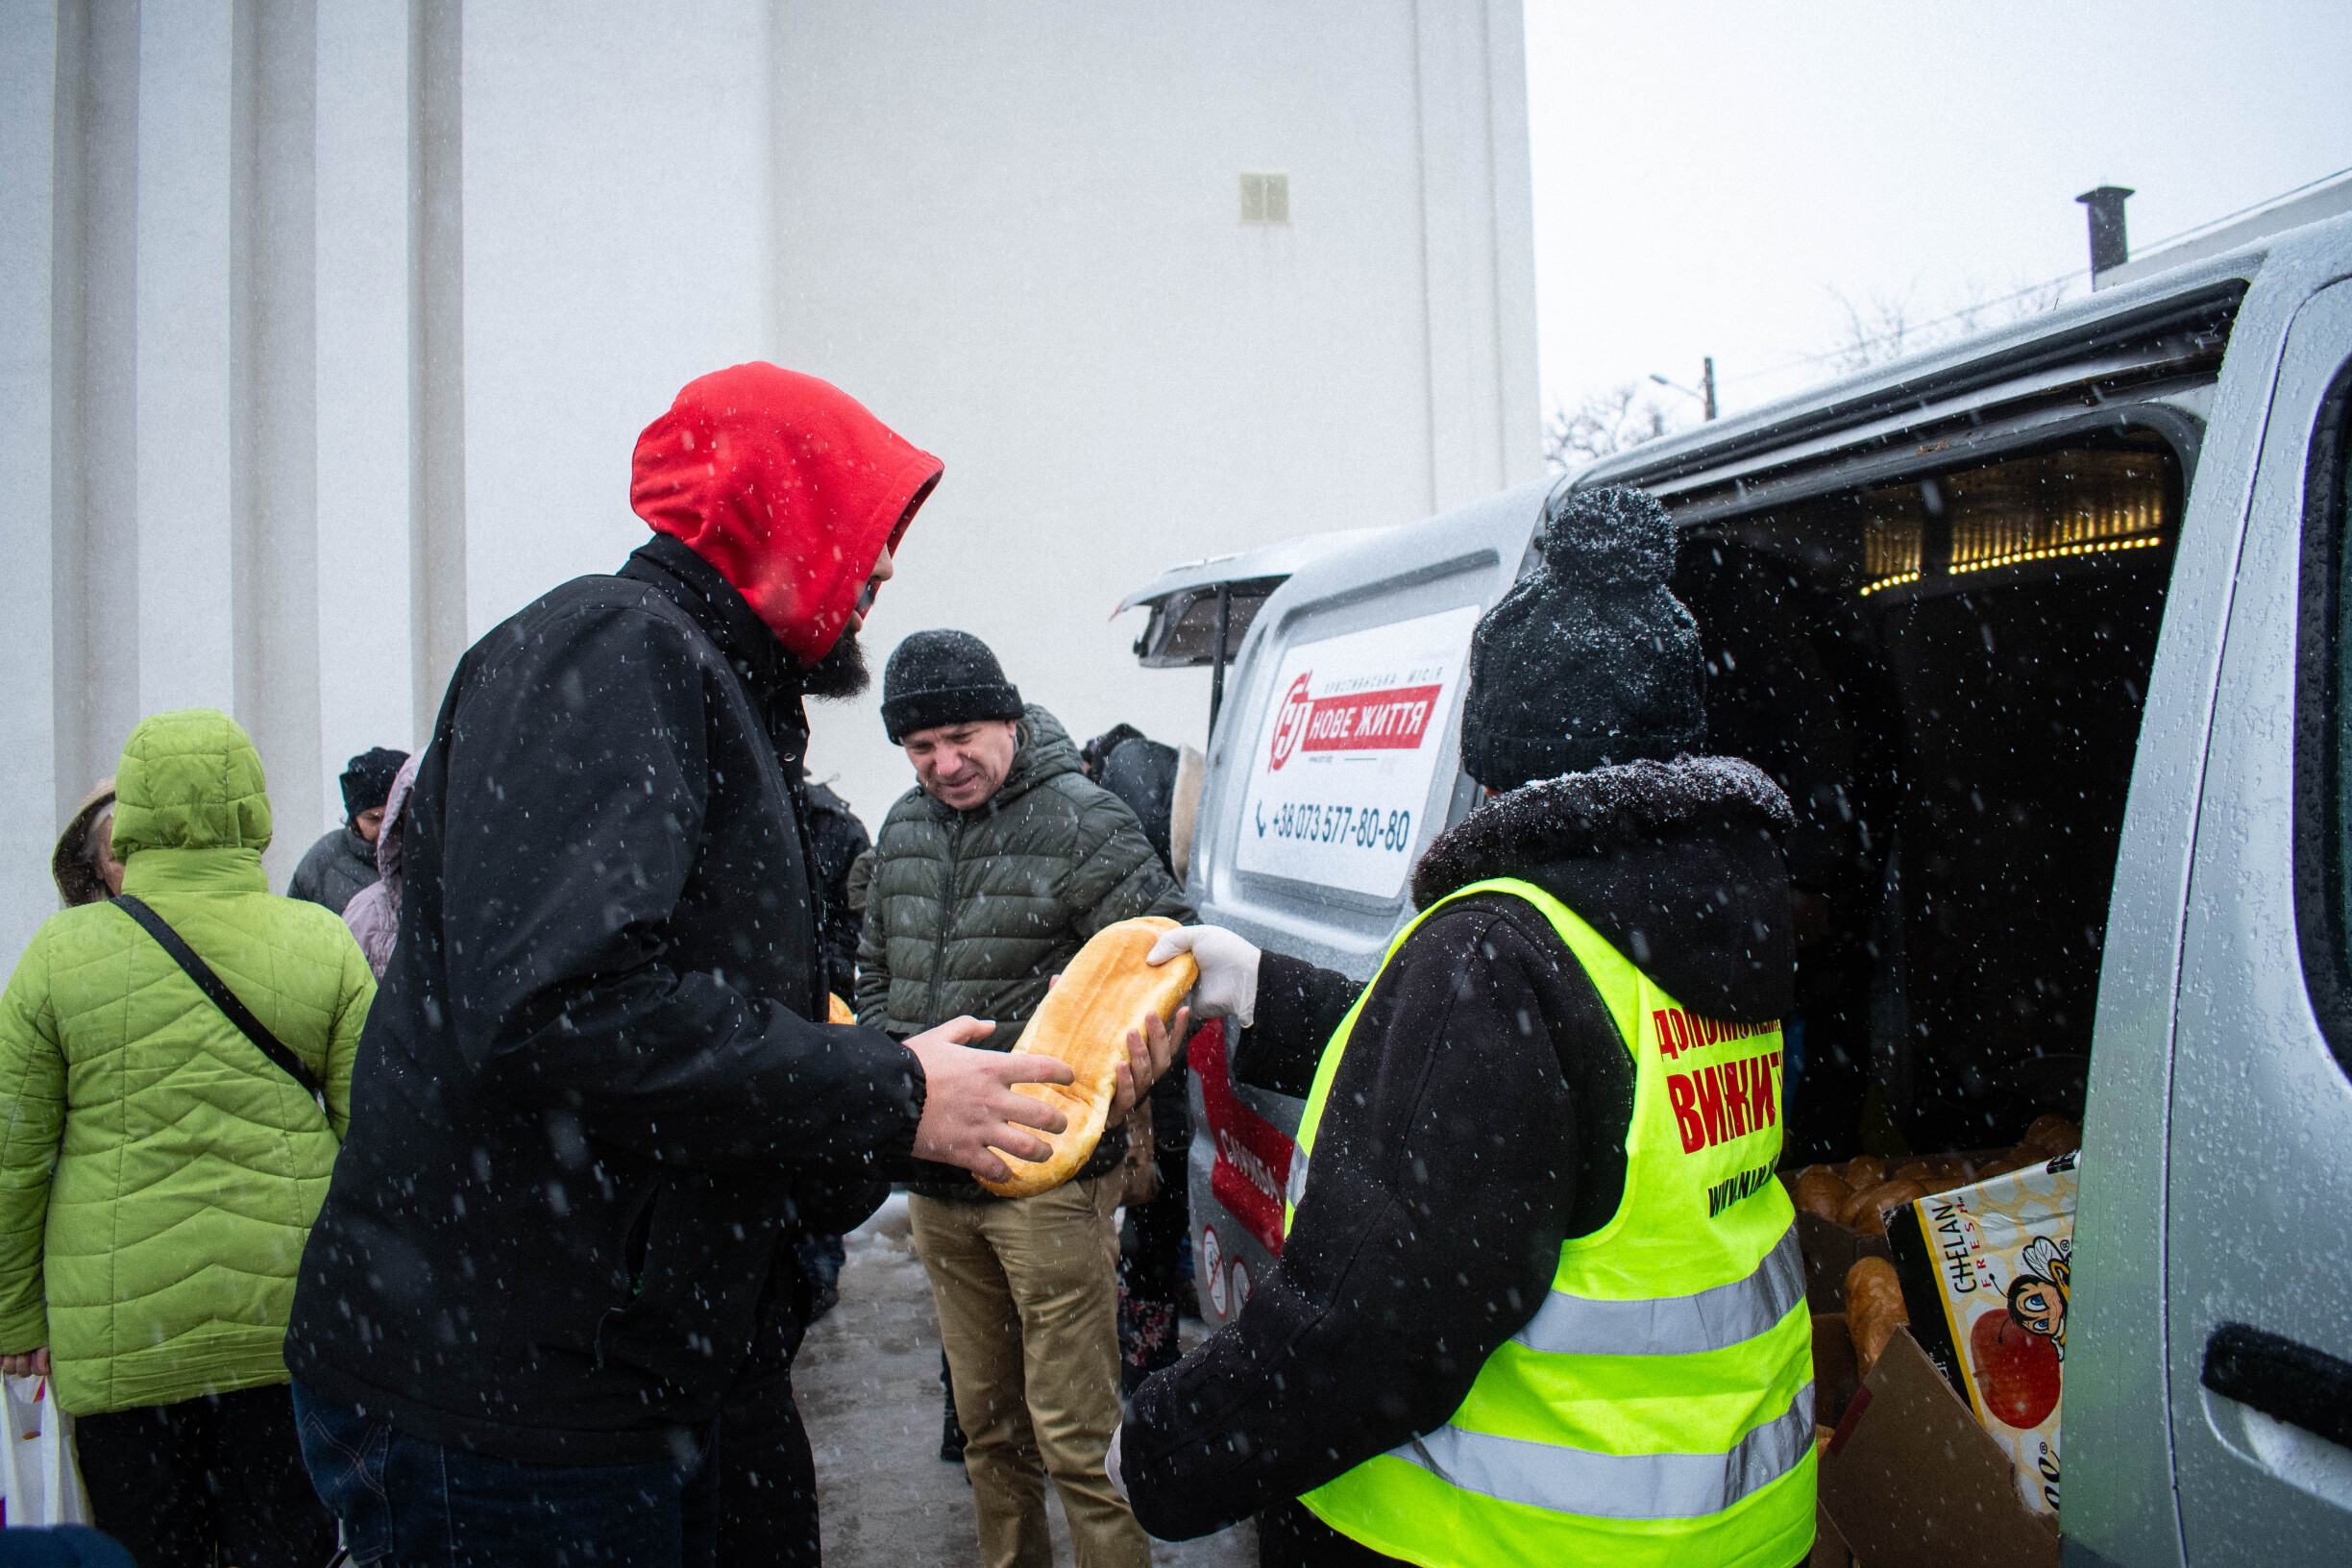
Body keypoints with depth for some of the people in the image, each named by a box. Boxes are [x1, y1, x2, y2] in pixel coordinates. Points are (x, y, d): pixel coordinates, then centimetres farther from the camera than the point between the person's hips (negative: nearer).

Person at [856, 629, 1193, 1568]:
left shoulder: (1081, 824, -12)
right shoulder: (904, 830, 9)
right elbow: (876, 971, 22)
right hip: (937, 1177, 7)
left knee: (1075, 1433, -2)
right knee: (985, 1418, 20)